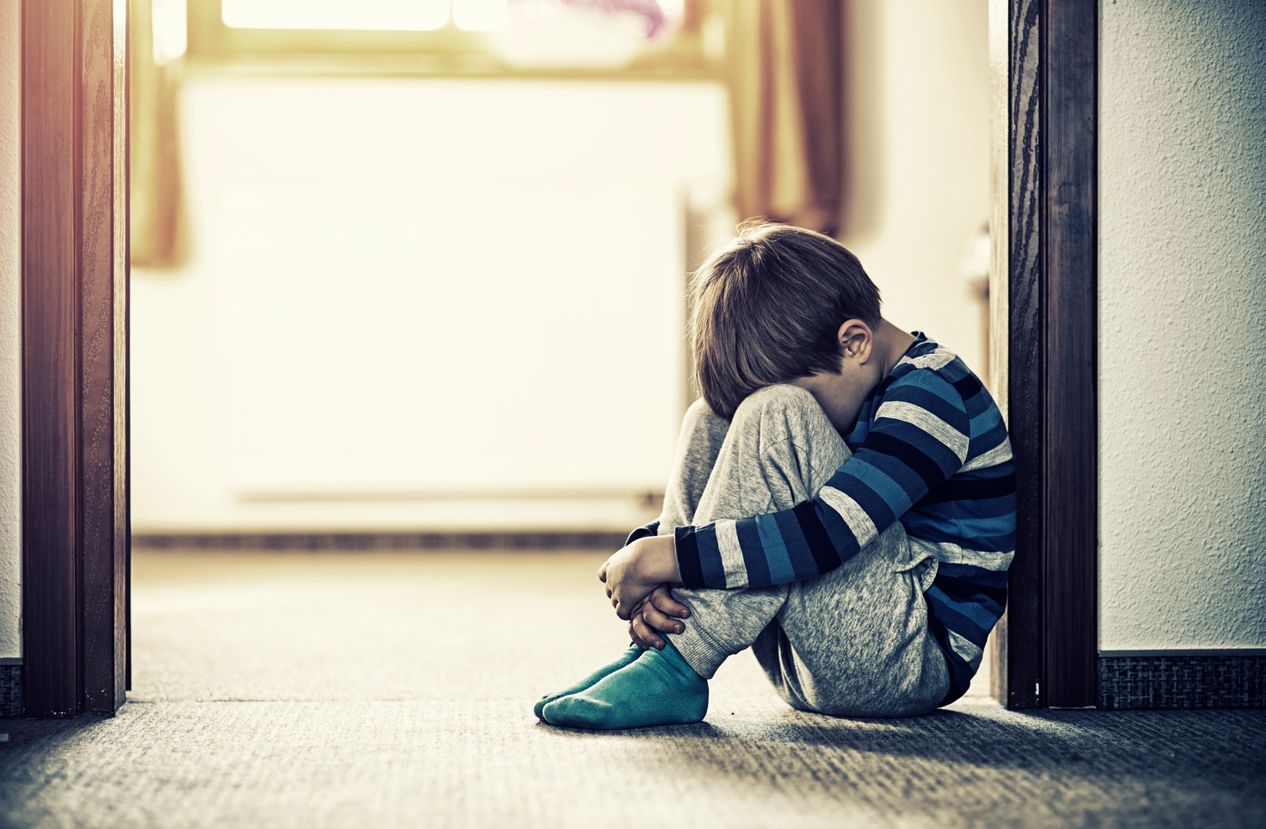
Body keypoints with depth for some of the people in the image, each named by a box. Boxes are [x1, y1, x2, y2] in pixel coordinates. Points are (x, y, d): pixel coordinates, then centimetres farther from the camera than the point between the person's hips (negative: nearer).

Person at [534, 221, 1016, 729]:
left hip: (919, 658, -9)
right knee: (710, 421, 3)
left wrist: (659, 558, -25)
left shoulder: (931, 394, -15)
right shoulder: (829, 378, 12)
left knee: (775, 420, -24)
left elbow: (826, 534, -30)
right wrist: (651, 577, -12)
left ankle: (677, 668, -24)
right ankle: (655, 648, -11)